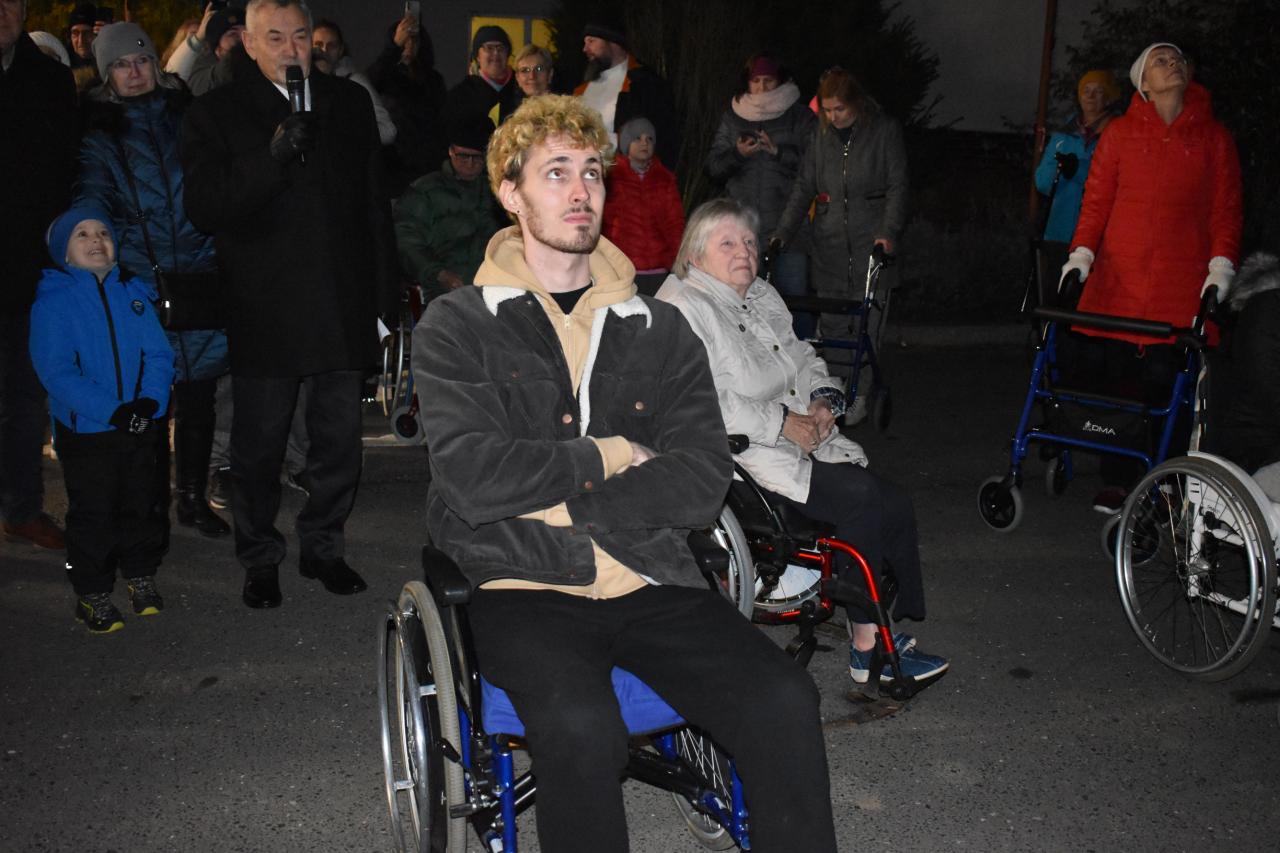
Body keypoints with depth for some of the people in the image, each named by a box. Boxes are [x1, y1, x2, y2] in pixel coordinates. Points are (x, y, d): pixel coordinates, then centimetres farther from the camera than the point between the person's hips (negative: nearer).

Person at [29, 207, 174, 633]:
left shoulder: (134, 294, 4)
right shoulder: (52, 302, -8)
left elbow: (158, 354, 1)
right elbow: (56, 372, -16)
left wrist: (150, 399, -17)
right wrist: (111, 410, -24)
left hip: (139, 425, 4)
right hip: (84, 430, -3)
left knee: (139, 504, 15)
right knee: (92, 514, 5)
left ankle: (141, 576, 32)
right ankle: (92, 594, 18)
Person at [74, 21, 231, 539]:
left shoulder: (188, 115, 10)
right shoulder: (98, 131, 6)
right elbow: (91, 205, 1)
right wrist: (114, 262, -14)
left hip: (199, 278, 1)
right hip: (138, 284, -1)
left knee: (198, 394, 4)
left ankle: (193, 497, 17)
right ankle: (153, 503, 15)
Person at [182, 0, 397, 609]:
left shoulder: (350, 103, 9)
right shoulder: (216, 114, -1)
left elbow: (373, 204, 11)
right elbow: (204, 208, -11)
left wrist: (382, 297, 8)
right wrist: (271, 157, -24)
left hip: (343, 308, 3)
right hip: (264, 313, -2)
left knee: (339, 439, 10)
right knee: (259, 444, 8)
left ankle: (323, 546, 28)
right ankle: (259, 558, 26)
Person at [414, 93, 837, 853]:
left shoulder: (659, 329, 12)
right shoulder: (457, 327, 5)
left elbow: (702, 484, -1)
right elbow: (473, 478, -11)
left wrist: (550, 499, -9)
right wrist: (611, 457, -3)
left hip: (651, 582, 3)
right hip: (525, 588, -2)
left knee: (785, 700, -21)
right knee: (581, 726, -32)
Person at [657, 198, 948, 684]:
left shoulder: (762, 296, 19)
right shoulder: (682, 308, -11)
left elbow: (803, 359, 26)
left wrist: (824, 401, 3)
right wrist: (783, 423, -20)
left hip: (804, 438, 9)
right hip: (742, 457, -9)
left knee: (892, 505, -10)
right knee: (864, 502, -19)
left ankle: (887, 631, -1)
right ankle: (867, 644, -4)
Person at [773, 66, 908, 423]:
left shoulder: (885, 130, -1)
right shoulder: (822, 135, 10)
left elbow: (897, 186, -4)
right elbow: (804, 186, 10)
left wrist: (889, 233, -16)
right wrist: (783, 232, 0)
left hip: (869, 242, -3)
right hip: (828, 243, 4)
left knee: (864, 321, -2)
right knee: (832, 322, 3)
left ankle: (859, 395, 6)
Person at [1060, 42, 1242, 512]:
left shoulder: (1213, 137, 11)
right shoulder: (1121, 132, 11)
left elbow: (1226, 208, 9)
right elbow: (1096, 198, 8)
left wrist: (1221, 264, -2)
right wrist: (1082, 253, -3)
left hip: (1182, 285, 0)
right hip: (1118, 279, 0)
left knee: (1164, 381, -6)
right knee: (1117, 378, -3)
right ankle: (1116, 481, 7)